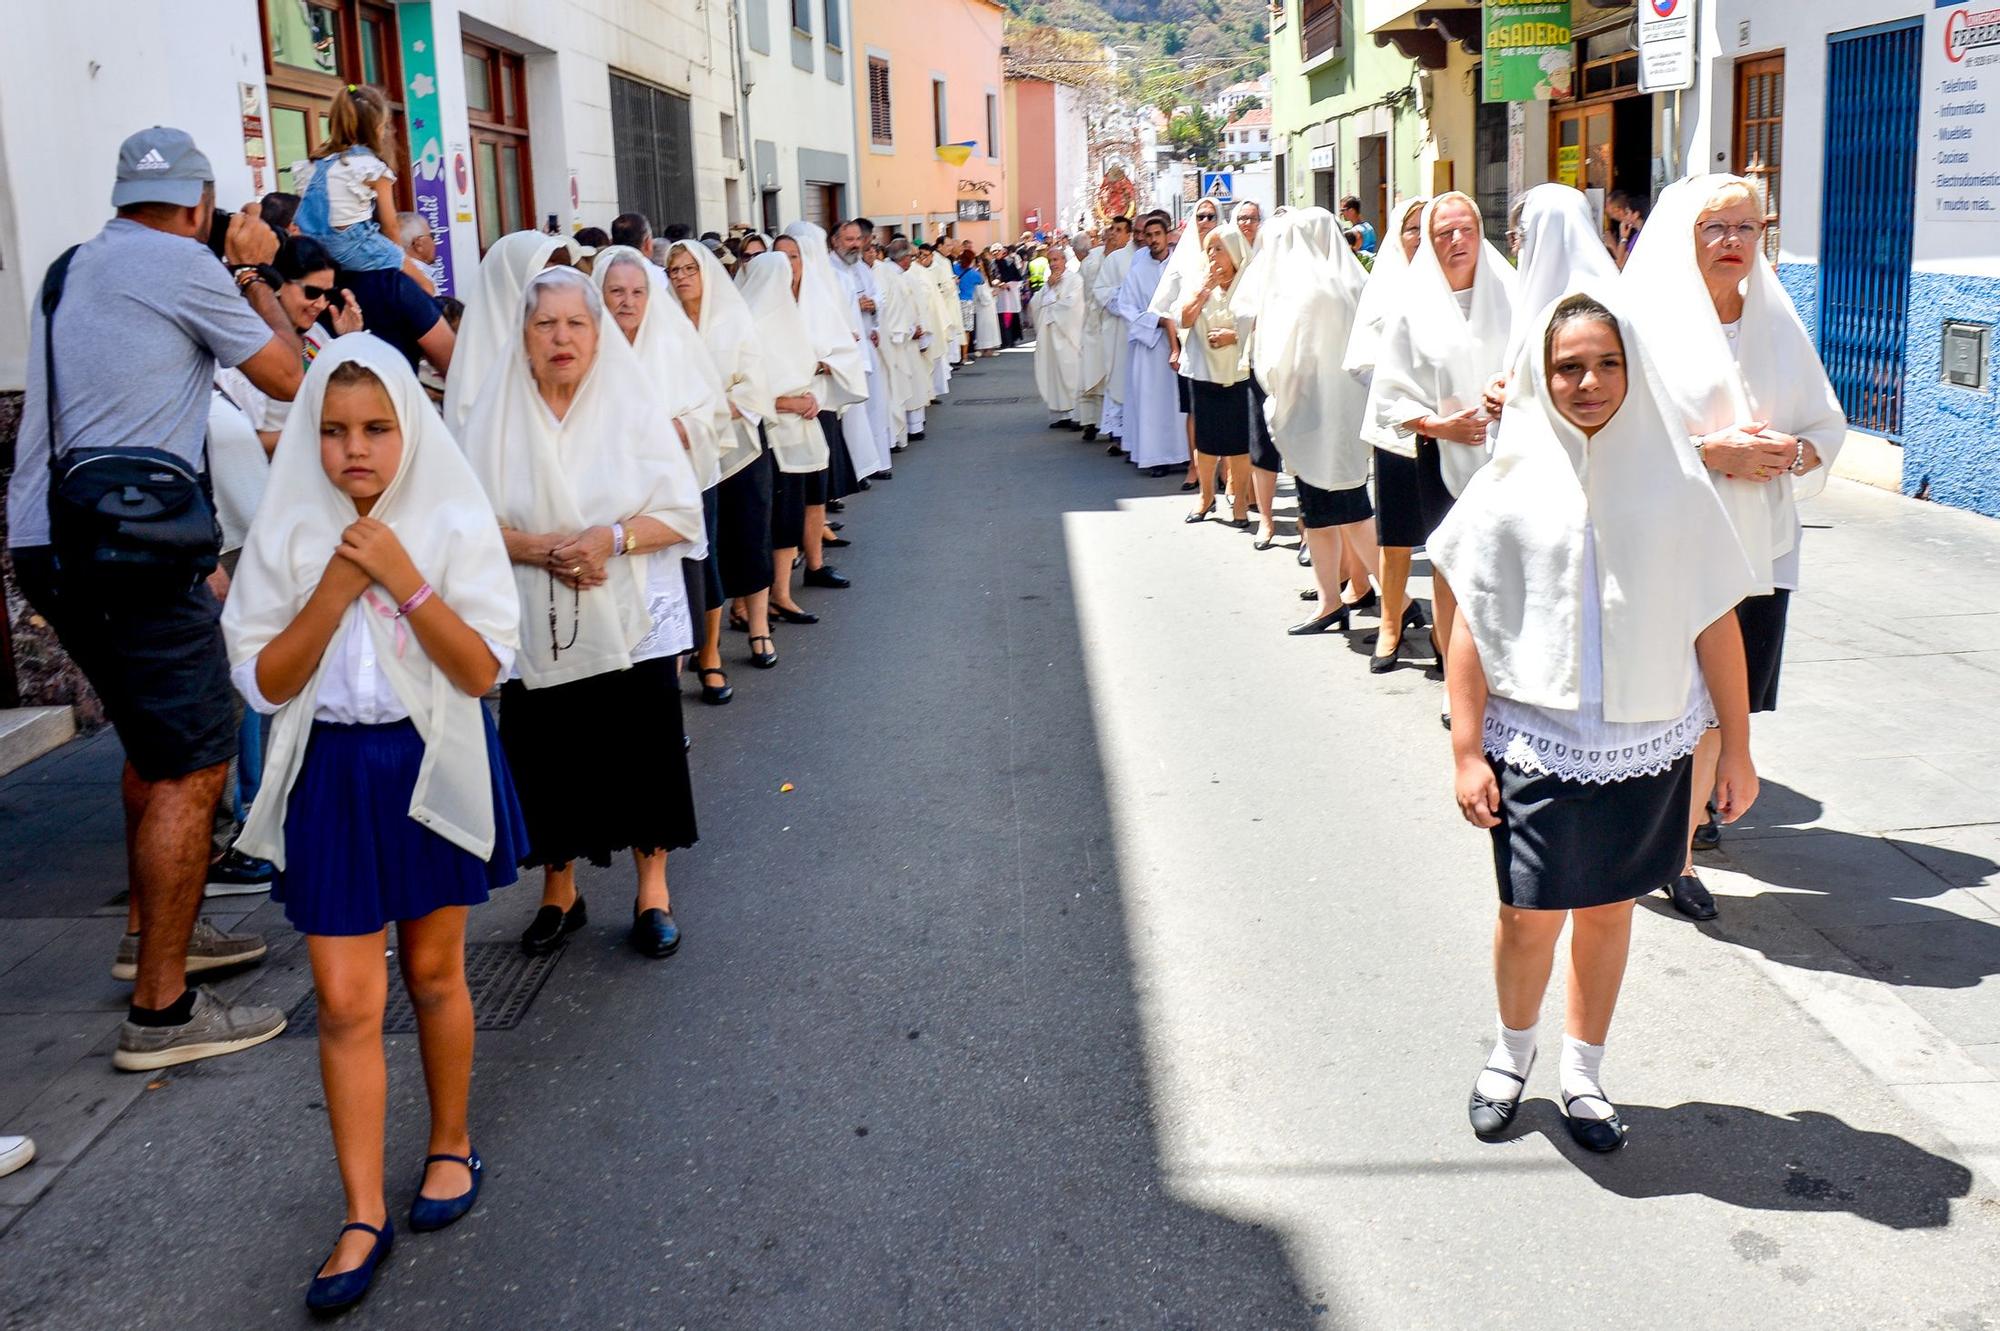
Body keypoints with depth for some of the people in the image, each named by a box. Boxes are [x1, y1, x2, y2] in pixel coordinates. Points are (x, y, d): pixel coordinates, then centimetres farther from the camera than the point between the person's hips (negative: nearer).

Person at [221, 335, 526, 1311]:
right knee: (345, 1002, 1)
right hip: (333, 775, 1)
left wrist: (405, 580, -21)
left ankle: (451, 1144, 35)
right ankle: (363, 1213, 11)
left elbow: (483, 668, -12)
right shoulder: (287, 535, -2)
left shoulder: (454, 524, -6)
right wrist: (334, 592, -17)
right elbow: (263, 681, -6)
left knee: (433, 972, 14)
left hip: (433, 764, -1)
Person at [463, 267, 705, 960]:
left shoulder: (635, 409, -1)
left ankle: (653, 891, 22)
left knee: (642, 757, 3)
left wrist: (614, 539, -19)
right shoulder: (497, 417, 1)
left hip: (633, 623, -1)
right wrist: (539, 549, -17)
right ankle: (559, 892, 27)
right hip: (535, 628, 1)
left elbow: (682, 513, -3)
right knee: (548, 763, 7)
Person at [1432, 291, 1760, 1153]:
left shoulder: (1672, 482, -1)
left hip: (1646, 745, 1)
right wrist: (1466, 751, -6)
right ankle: (1512, 1050, 30)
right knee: (1529, 917, 2)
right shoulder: (1513, 484, -3)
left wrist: (1736, 748, 3)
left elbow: (1715, 623, 3)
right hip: (1537, 742, -1)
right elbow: (1472, 630, -2)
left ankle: (1583, 1072, 32)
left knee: (1608, 911, 12)